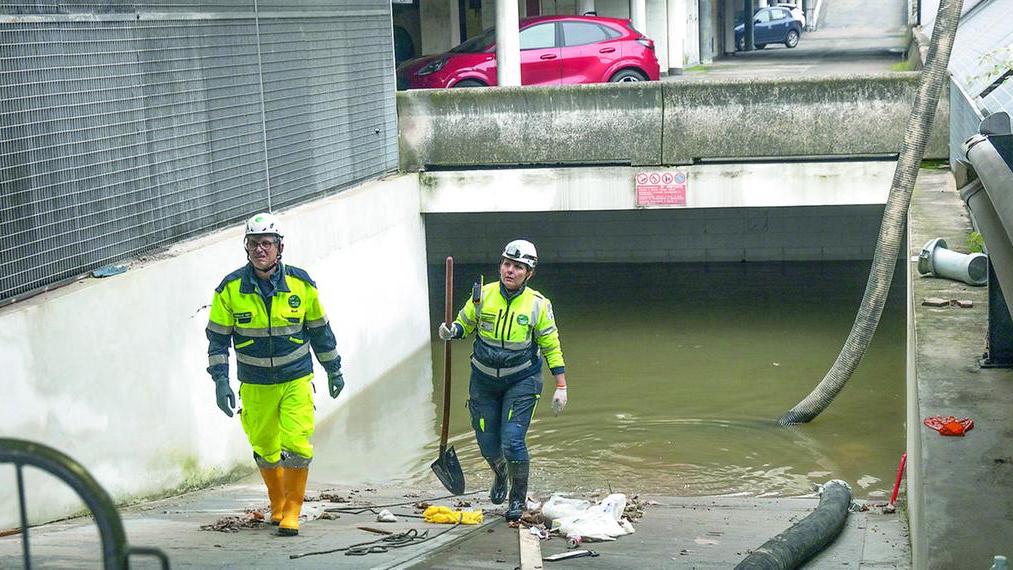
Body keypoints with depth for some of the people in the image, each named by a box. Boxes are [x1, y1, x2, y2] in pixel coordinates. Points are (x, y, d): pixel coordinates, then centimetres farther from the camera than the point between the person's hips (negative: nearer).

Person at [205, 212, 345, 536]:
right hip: (255, 385, 1)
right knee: (265, 450, 10)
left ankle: (292, 511, 3)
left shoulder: (301, 283, -5)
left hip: (296, 380, -1)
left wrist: (333, 370, 13)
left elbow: (320, 330, 7)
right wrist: (220, 380, -8)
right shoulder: (230, 288, -8)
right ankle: (277, 505, 32)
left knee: (297, 446, -11)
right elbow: (218, 337, -1)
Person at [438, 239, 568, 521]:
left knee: (512, 440, -13)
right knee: (488, 443, 9)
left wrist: (561, 387, -3)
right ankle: (501, 476, 45)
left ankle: (518, 498, 10)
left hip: (521, 381, -2)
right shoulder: (482, 296, -7)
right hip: (483, 379, 3)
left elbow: (552, 347, -1)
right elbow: (464, 325, 8)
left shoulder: (538, 305, -10)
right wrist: (451, 331, -15)